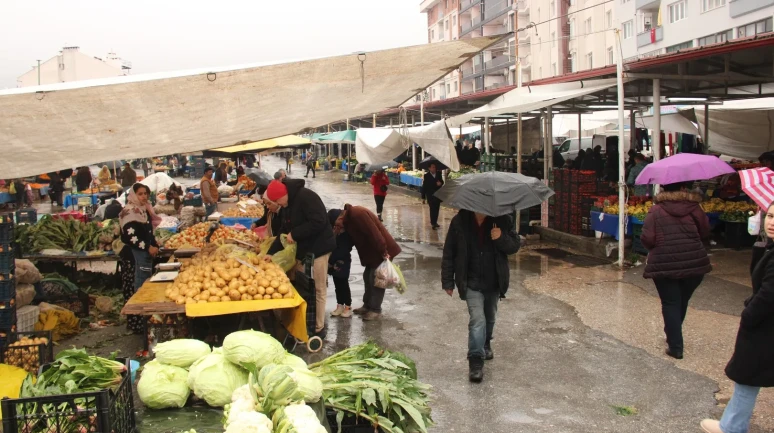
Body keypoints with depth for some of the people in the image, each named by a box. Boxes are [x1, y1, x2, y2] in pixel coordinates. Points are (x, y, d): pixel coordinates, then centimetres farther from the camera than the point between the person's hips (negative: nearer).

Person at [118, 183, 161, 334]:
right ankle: (137, 324, -6)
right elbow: (130, 236, -19)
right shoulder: (129, 211, -12)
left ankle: (144, 320, 18)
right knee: (137, 289, -9)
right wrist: (148, 247, -17)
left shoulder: (144, 210, 16)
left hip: (146, 253, 9)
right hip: (134, 254, -9)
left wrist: (155, 246, 9)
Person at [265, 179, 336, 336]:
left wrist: (294, 234, -22)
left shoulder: (305, 197, -21)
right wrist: (271, 252, 5)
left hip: (318, 247, -9)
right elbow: (285, 231, 14)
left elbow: (319, 222, -29)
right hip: (304, 248, 9)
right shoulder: (287, 206, 9)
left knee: (318, 289, -1)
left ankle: (319, 328, 7)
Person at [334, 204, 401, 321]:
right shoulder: (349, 217, 7)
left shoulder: (357, 214, -24)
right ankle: (367, 306, 25)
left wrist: (383, 252, -23)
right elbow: (356, 237, 15)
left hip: (381, 251, -10)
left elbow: (374, 233, -26)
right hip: (372, 251, 10)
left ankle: (376, 310, 3)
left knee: (376, 278, -5)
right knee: (368, 277, 14)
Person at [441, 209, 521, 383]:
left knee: (490, 318, 22)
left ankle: (485, 345, 48)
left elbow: (515, 245, -2)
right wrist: (447, 281, -3)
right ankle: (475, 361, -11)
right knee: (477, 319, -17)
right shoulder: (459, 222, -11)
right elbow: (449, 253, -5)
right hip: (471, 282, -3)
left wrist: (501, 238, -25)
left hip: (494, 282, 3)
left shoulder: (501, 220, -8)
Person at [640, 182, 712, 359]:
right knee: (682, 301, 20)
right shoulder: (694, 207, 1)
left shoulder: (656, 210, -5)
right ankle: (674, 337, 35)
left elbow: (647, 239, -10)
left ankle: (675, 346, 2)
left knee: (670, 304, 6)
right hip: (694, 263, 3)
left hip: (664, 265, -3)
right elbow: (705, 232, 5)